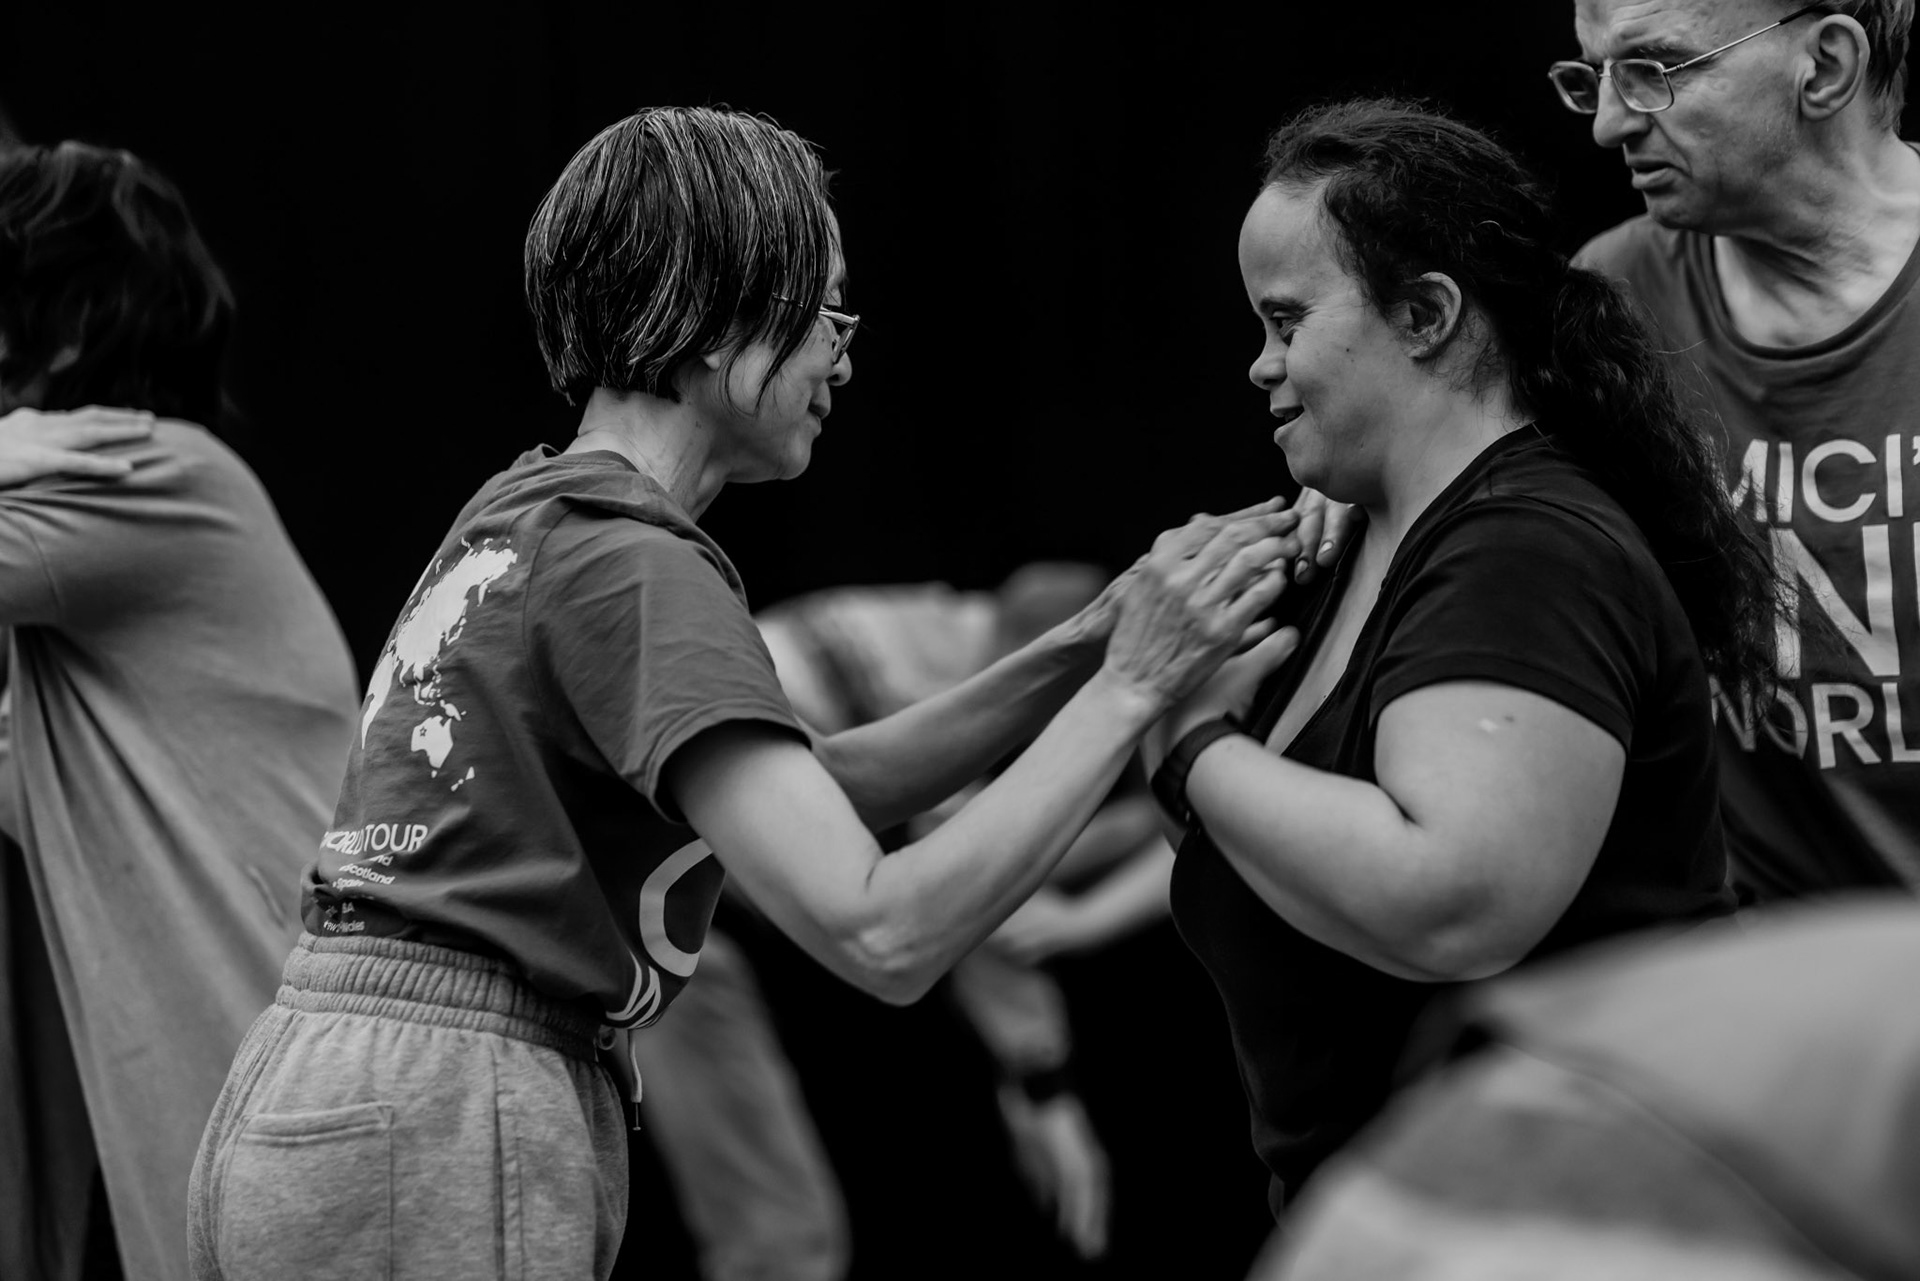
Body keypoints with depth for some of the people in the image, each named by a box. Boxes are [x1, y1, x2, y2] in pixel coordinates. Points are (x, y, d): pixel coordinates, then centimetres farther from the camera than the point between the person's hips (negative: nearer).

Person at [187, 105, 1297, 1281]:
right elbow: (883, 933, -20)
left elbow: (808, 789, 19)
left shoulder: (520, 516, 15)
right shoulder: (635, 568, -12)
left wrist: (1076, 654, 9)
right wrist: (1127, 690, -13)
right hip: (437, 1150, -9)